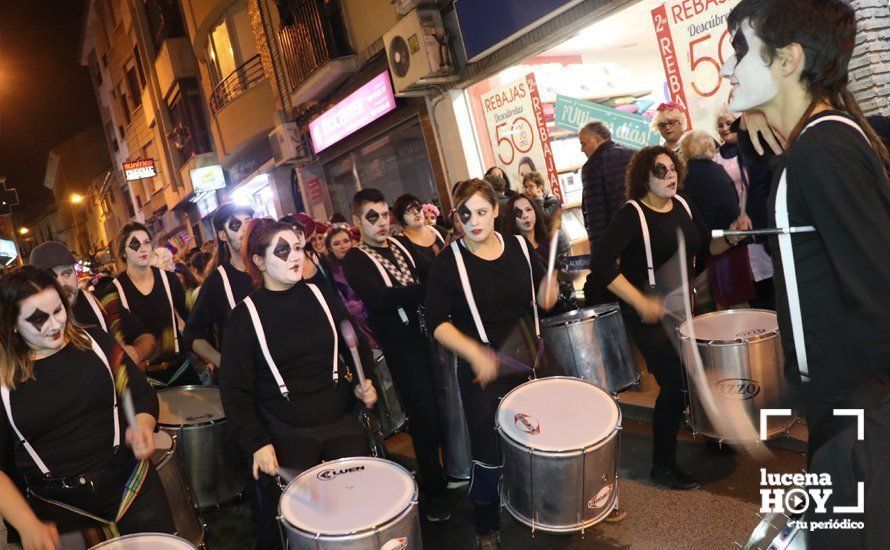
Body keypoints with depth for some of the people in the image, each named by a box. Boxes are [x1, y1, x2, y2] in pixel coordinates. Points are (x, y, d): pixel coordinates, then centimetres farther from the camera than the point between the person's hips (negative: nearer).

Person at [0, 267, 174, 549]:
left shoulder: (94, 342, 2)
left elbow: (142, 394, 7)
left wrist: (141, 427, -15)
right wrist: (28, 526, -13)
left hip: (130, 482, 1)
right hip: (57, 507, -1)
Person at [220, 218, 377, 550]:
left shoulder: (321, 296, 4)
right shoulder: (245, 316, -6)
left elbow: (358, 347, 14)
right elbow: (235, 389, -7)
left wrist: (363, 383, -3)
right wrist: (257, 443, -14)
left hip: (342, 425, 3)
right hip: (286, 439, -3)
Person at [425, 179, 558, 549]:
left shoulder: (520, 247, 0)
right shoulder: (448, 262, -11)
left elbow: (540, 299, 10)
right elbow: (437, 322, -11)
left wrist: (548, 293, -13)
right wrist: (474, 352, -25)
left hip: (527, 363, 4)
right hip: (482, 372, -3)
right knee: (489, 456, 3)